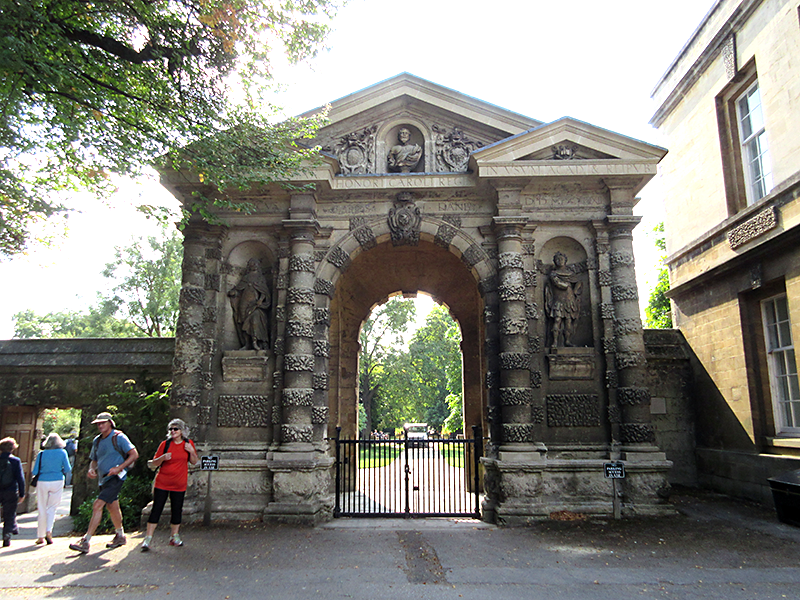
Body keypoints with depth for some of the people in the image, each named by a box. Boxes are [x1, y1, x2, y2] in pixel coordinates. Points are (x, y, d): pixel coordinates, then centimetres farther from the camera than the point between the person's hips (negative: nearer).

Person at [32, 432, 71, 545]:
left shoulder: (41, 454, -1)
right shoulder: (62, 453, 0)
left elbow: (35, 471, -1)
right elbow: (68, 470, -1)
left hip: (43, 482, 0)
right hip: (57, 482, 0)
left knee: (42, 509, 8)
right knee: (52, 508, 9)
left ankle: (41, 536, 12)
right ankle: (48, 531, -9)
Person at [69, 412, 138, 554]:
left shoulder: (118, 437, -8)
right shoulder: (97, 441, 13)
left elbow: (134, 454, -12)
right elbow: (94, 460, 21)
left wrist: (119, 468, -21)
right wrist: (91, 469, -2)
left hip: (115, 478, -8)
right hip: (104, 479, 8)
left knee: (97, 505, -16)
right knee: (112, 508, 17)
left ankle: (85, 542, -13)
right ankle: (120, 536, 31)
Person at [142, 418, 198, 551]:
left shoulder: (188, 443, 3)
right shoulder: (165, 444, -2)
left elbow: (194, 462, 9)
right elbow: (154, 463, 2)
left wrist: (192, 451, -10)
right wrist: (162, 458, -19)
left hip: (179, 484, 2)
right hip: (162, 483, -1)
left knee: (177, 510, 7)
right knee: (156, 509, -3)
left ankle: (174, 537, 22)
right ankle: (148, 538, 5)